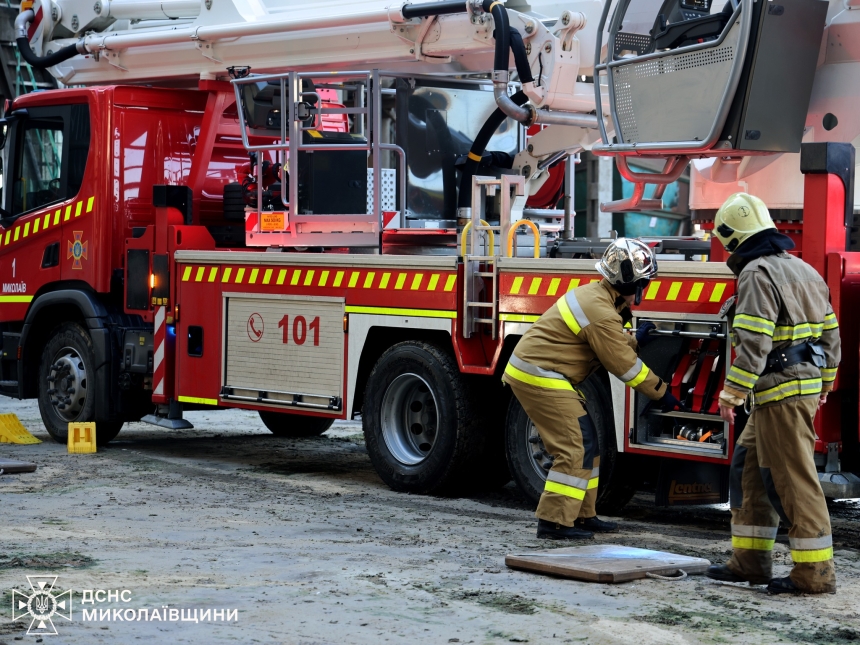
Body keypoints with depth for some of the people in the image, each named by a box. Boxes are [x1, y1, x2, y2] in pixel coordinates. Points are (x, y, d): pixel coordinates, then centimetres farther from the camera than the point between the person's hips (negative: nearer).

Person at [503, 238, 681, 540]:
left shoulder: (593, 294, 10)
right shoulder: (602, 314, -21)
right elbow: (624, 365, -13)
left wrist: (634, 340, 29)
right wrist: (661, 391, -3)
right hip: (539, 377, -11)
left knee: (584, 443, 14)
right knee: (575, 448, -10)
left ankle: (582, 515, 20)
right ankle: (554, 521, -9)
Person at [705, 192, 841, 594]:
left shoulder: (758, 274, -14)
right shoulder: (803, 271, 16)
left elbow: (753, 343, -22)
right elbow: (829, 333, 20)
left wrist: (732, 393, -20)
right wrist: (823, 381, 28)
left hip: (782, 393, -10)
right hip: (804, 386, 10)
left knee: (793, 479, -7)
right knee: (749, 470, 15)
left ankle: (815, 572, -4)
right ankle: (750, 561, 19)